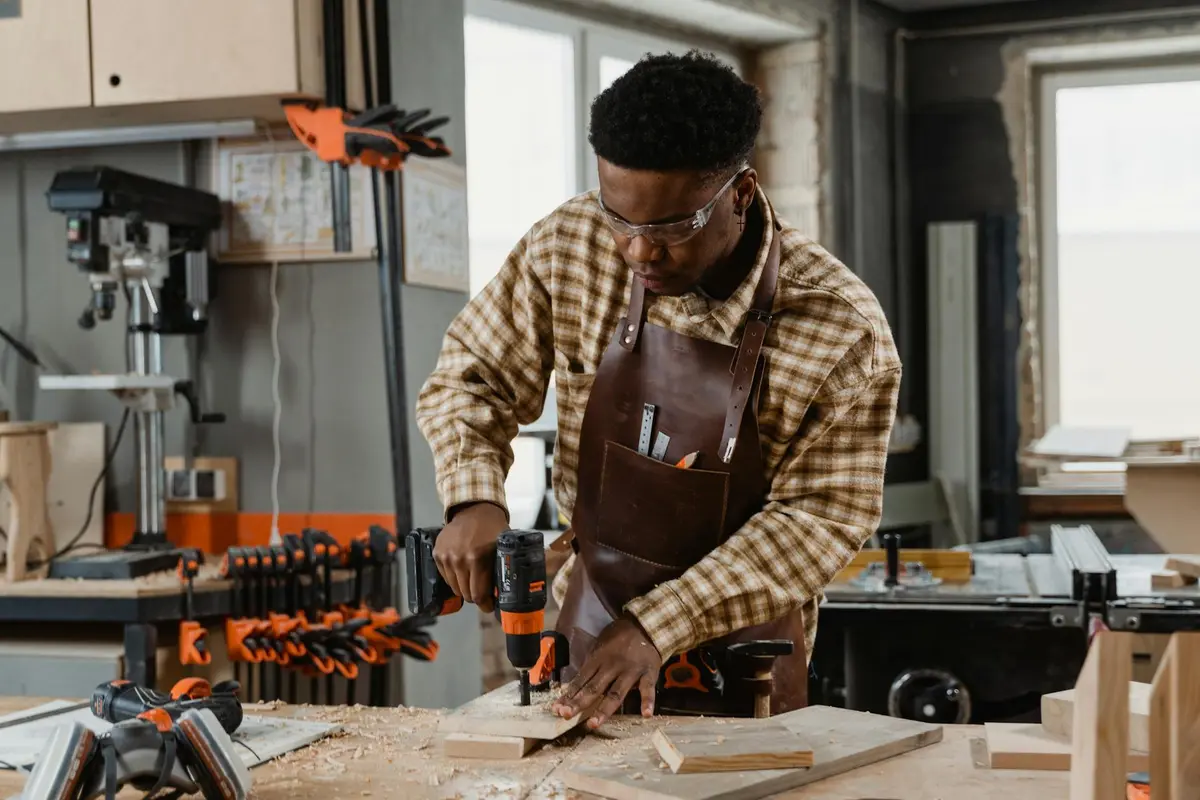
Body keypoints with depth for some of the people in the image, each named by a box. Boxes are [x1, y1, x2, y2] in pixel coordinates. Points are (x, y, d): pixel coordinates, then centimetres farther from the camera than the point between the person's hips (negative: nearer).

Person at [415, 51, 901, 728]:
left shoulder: (844, 331, -21)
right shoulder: (570, 247, -13)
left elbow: (821, 517, -18)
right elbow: (470, 379, 0)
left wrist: (658, 624, -23)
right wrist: (475, 499, -19)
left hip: (744, 658, -2)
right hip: (595, 634, 2)